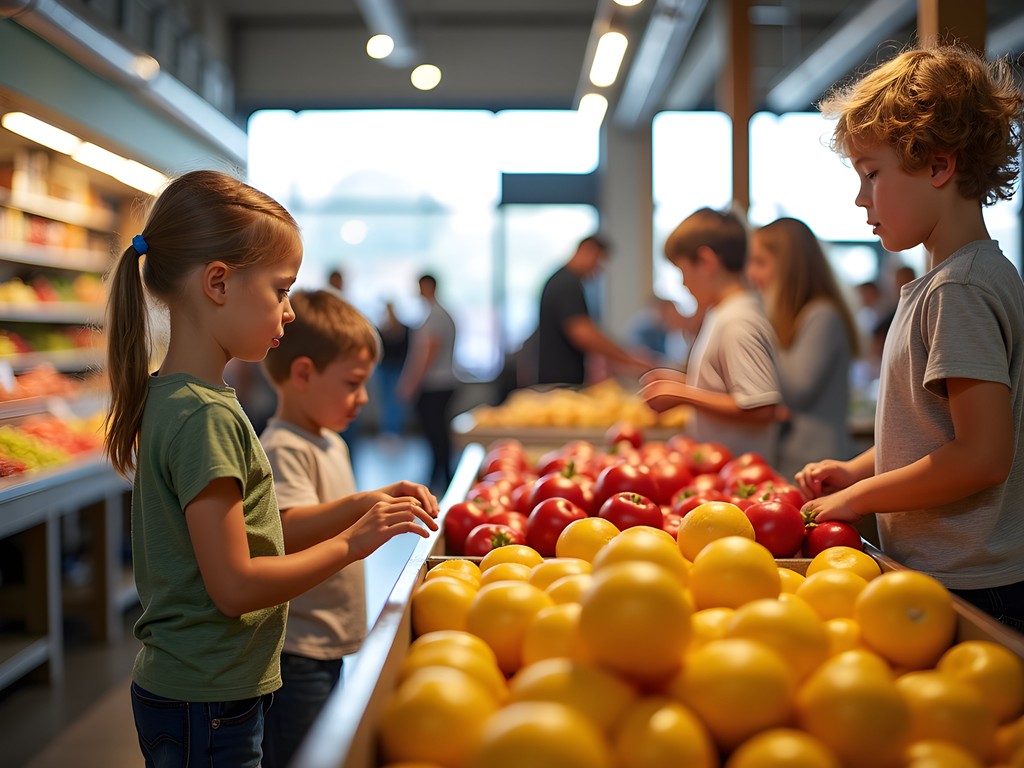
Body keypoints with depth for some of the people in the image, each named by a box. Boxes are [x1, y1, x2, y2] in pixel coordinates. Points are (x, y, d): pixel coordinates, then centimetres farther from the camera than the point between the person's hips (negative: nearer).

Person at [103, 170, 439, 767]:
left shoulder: (170, 397, 7)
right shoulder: (206, 415, -23)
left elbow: (249, 529, 9)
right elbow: (234, 585, -23)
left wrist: (364, 506, 3)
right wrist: (351, 544, -15)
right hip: (206, 707, -9)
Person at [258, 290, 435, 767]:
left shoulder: (331, 443, 15)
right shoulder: (281, 450, -17)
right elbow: (288, 531, -33)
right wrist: (359, 504, -43)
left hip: (327, 647, 10)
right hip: (295, 654, -10)